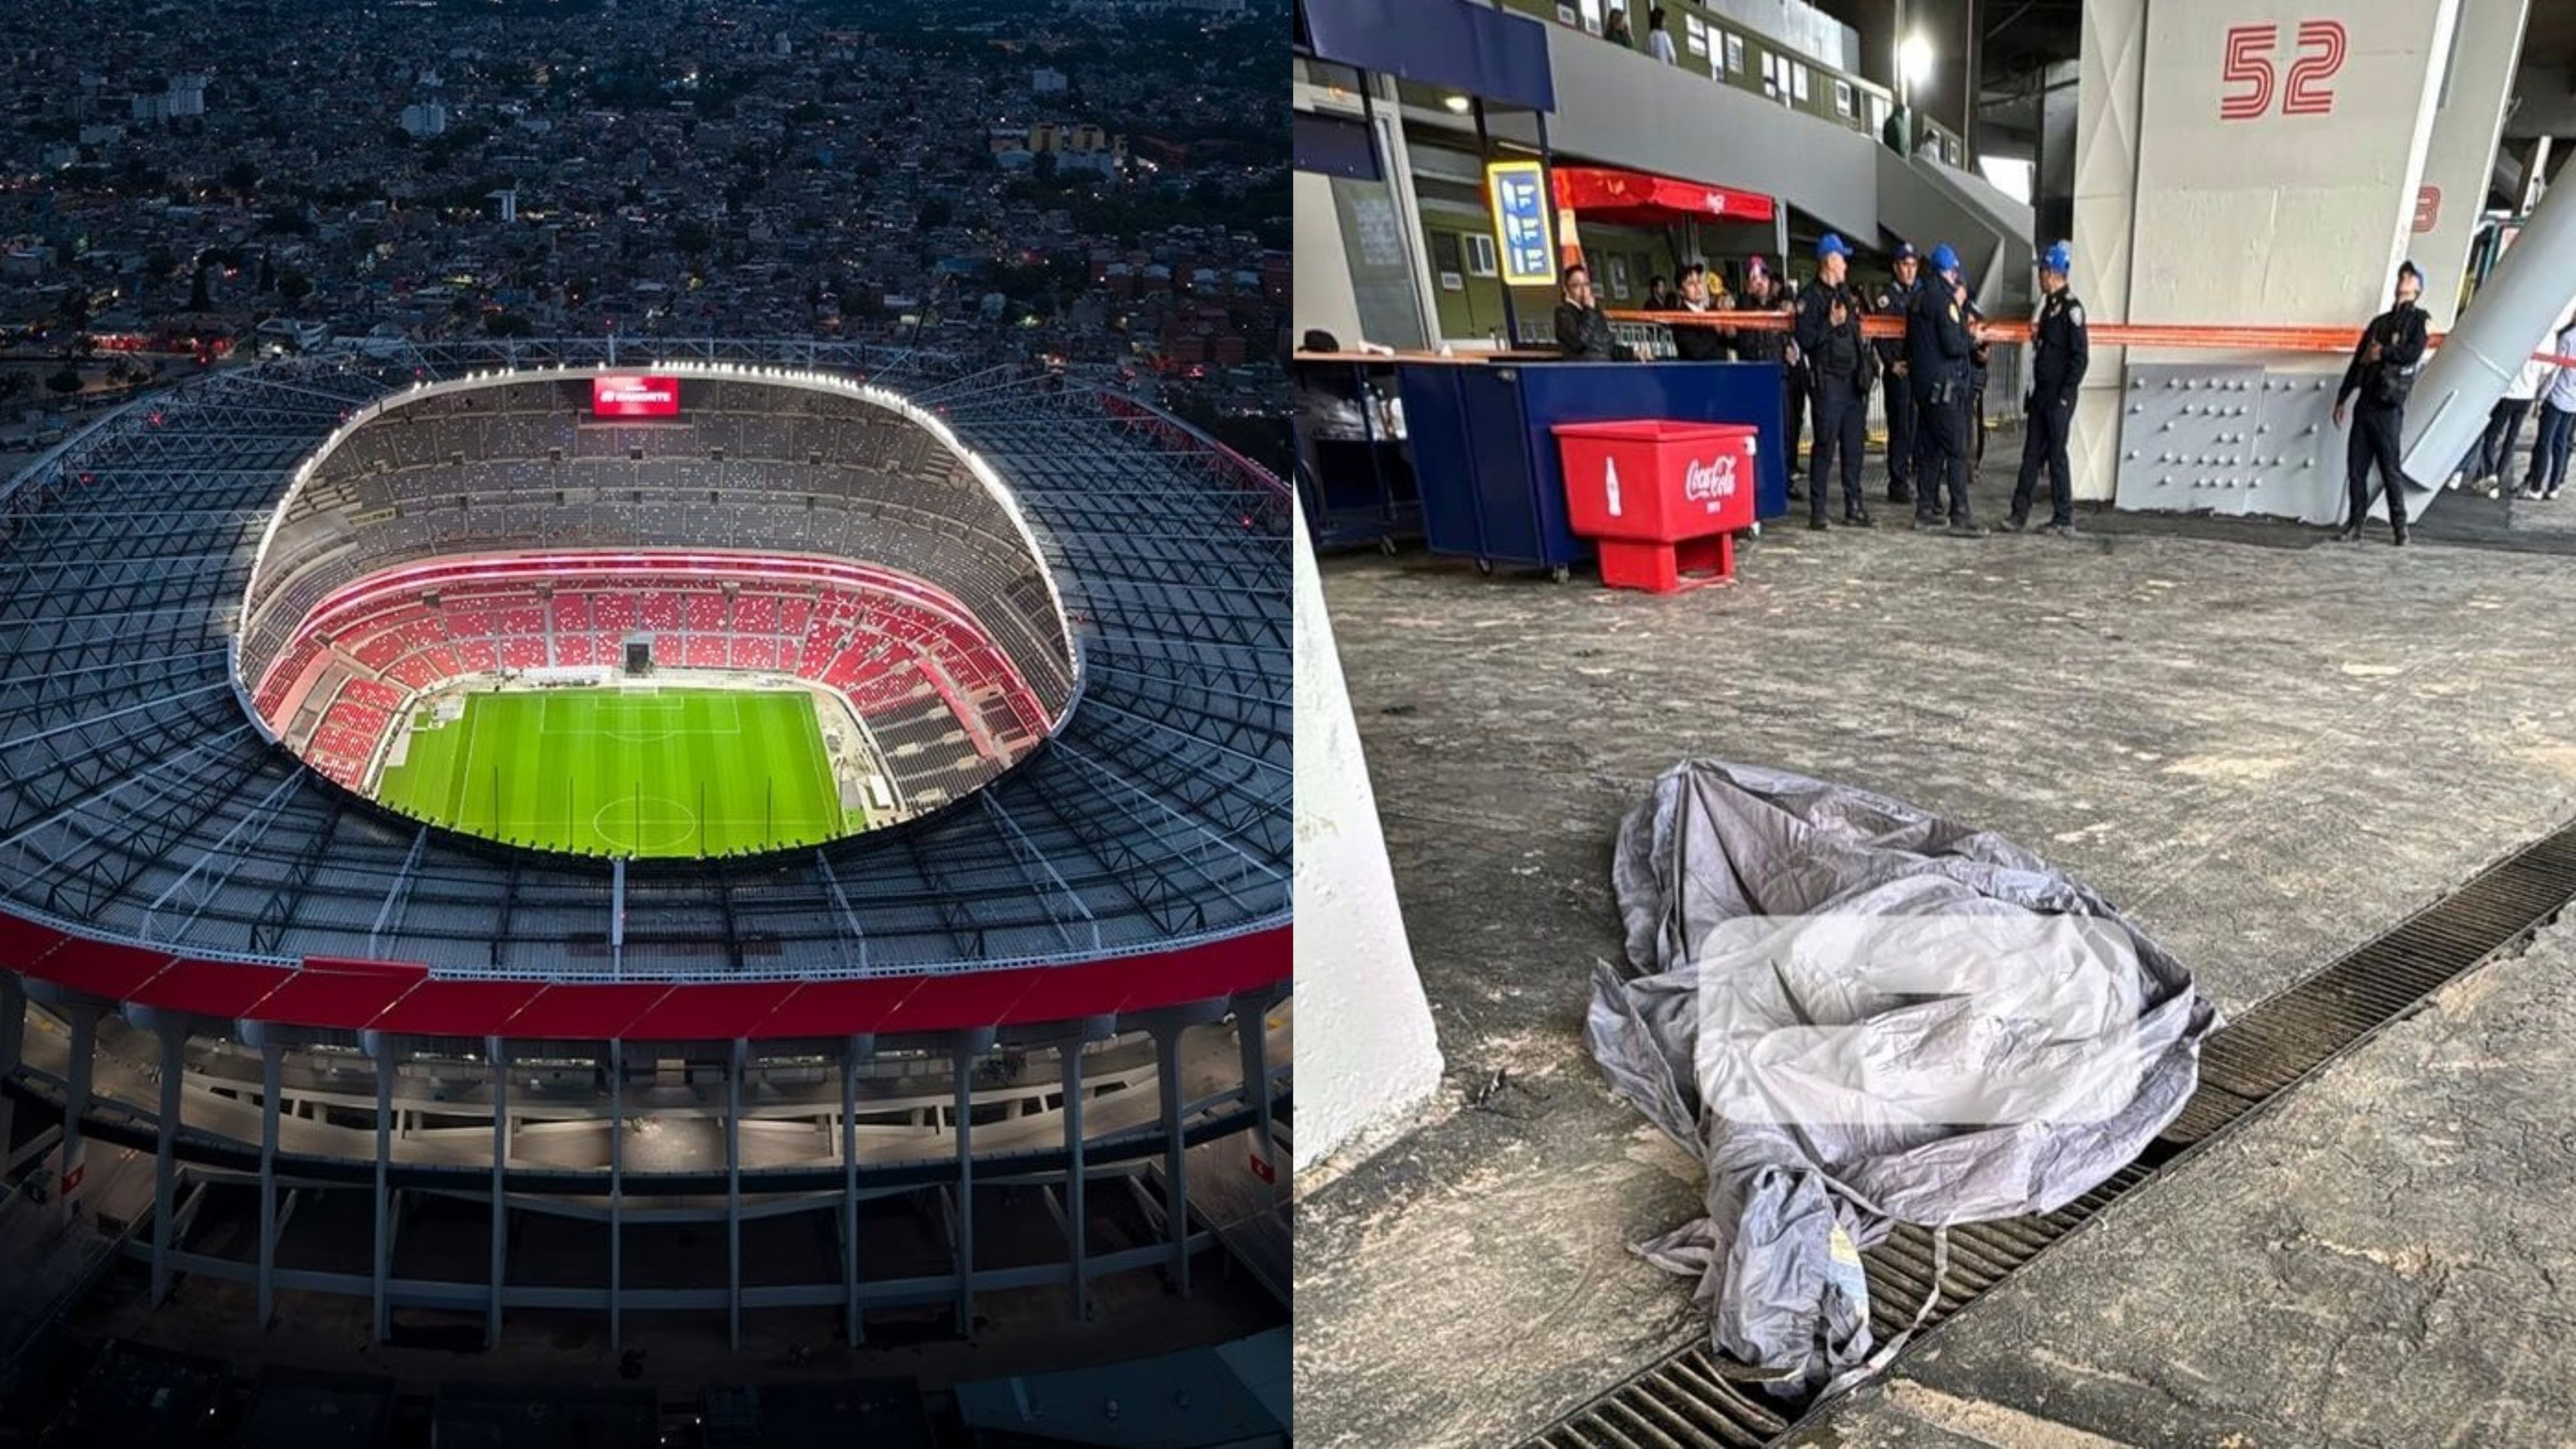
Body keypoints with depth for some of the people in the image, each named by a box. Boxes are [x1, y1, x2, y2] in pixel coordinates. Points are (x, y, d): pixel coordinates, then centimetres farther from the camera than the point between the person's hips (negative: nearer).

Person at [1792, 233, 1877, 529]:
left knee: (1853, 446, 9)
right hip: (1828, 380, -8)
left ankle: (1854, 507, 14)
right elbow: (1805, 340, -14)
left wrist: (1867, 357, 18)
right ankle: (1817, 512, -4)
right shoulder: (1811, 298, -6)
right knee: (1825, 446, -7)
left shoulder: (1847, 294, 18)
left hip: (1853, 380, 8)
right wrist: (1831, 323, -22)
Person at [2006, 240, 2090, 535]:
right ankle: (2020, 514, 14)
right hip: (2040, 395, 8)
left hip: (2058, 398, -8)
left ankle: (2065, 521, 3)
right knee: (2032, 454, 10)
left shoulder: (2071, 308, -13)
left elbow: (2081, 357, -16)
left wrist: (2065, 396, -18)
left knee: (2057, 455, -4)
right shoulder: (2047, 305, 14)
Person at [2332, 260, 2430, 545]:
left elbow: (2413, 353, -15)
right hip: (2365, 404, 5)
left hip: (2389, 407, -5)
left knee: (2390, 469, -5)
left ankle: (2399, 525, 2)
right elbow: (2357, 361, 19)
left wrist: (2380, 353, -5)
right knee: (2356, 466, 2)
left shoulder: (2418, 319, 4)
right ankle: (2356, 522, 8)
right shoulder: (2379, 322, 20)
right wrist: (2342, 399, 15)